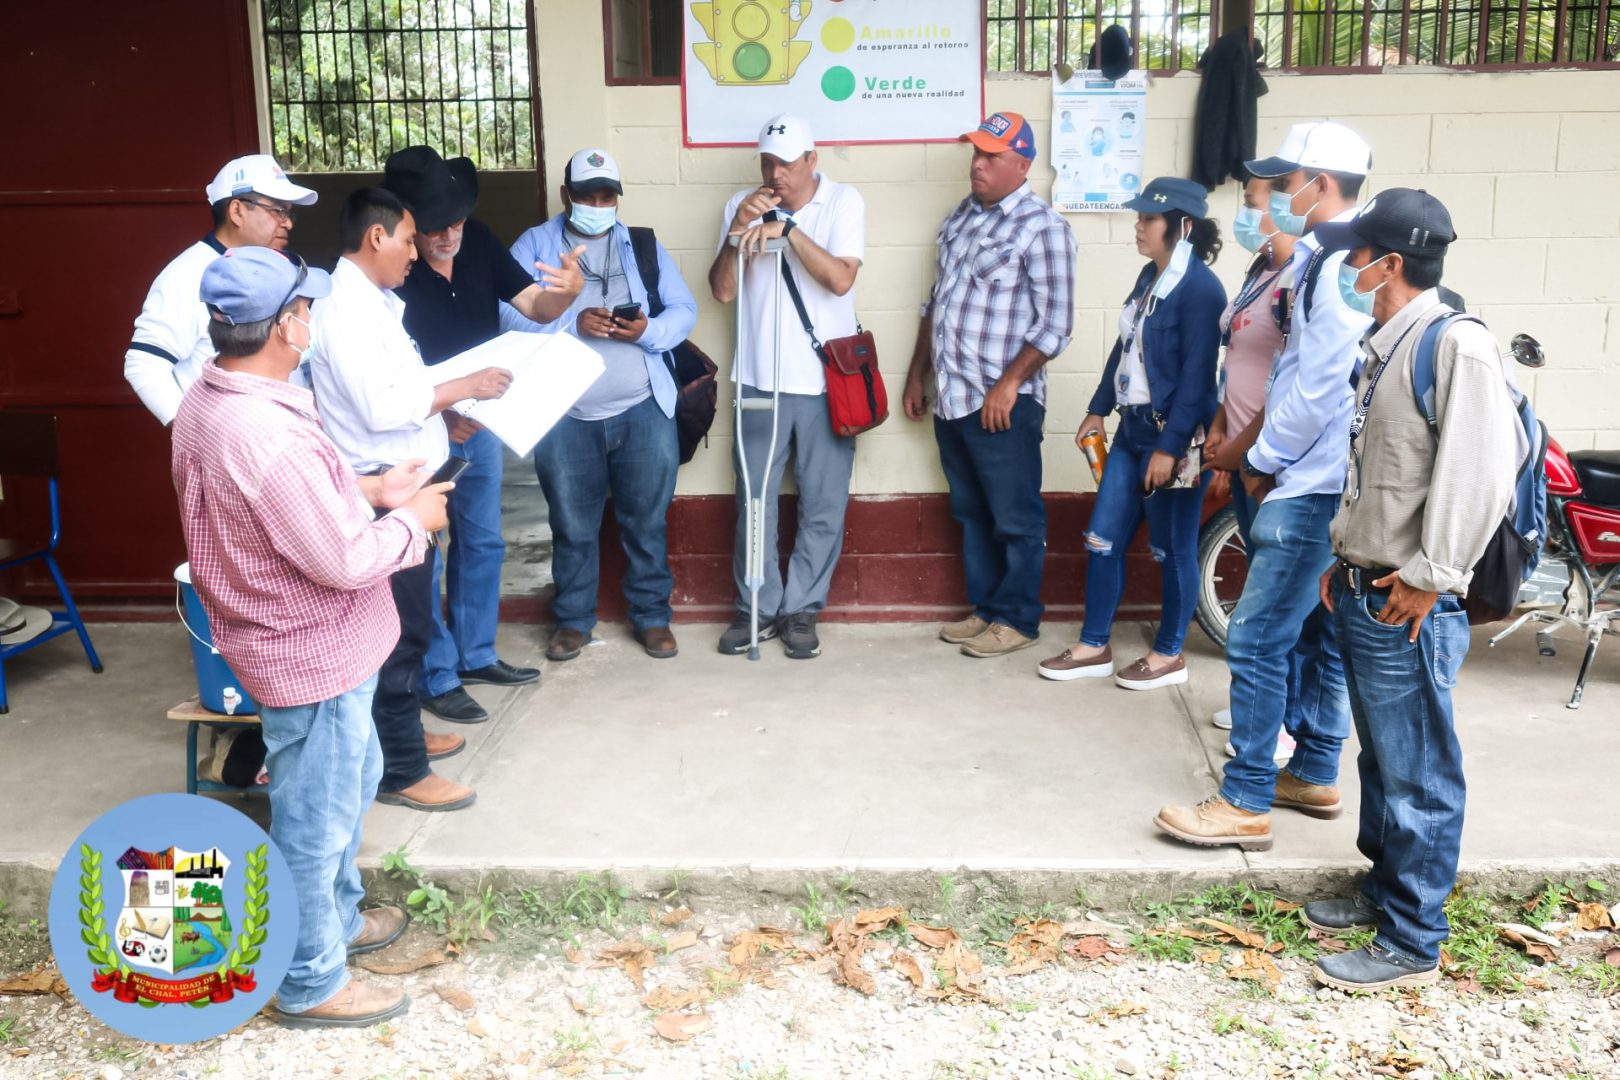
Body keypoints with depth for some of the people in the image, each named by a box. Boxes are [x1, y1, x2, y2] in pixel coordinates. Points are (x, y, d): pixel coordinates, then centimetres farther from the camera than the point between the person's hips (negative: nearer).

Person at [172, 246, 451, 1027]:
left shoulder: (209, 397, -1)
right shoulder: (266, 435, -33)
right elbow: (345, 560, -27)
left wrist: (370, 486, 6)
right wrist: (411, 520, -11)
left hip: (311, 641, 10)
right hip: (312, 653, -10)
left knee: (352, 780, 28)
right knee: (316, 820, 8)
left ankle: (337, 915, 48)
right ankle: (311, 984, 27)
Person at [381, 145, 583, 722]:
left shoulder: (477, 241, -7)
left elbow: (535, 305, -3)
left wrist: (565, 291, -26)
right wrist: (440, 413, -35)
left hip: (481, 421, 7)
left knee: (482, 542, 18)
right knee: (423, 560, 4)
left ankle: (476, 656, 35)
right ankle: (436, 680, 18)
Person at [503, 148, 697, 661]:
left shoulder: (644, 245, 10)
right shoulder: (534, 245, 4)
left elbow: (685, 309, 2)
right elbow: (511, 316, -9)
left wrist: (648, 330, -17)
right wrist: (573, 323, -22)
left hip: (644, 411, 1)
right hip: (565, 416, -1)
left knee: (647, 520, 9)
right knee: (573, 524, 10)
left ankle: (652, 616, 23)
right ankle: (573, 620, 25)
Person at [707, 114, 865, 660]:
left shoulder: (844, 201, -4)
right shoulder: (742, 205, 4)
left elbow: (841, 279, -17)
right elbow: (723, 290, -1)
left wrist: (788, 229, -23)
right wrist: (737, 232, -15)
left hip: (825, 379, -2)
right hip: (760, 378, 2)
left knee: (823, 506, 5)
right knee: (754, 501, 8)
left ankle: (801, 609, 19)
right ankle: (756, 607, 20)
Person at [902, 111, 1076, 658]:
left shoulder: (1042, 227, -10)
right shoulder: (960, 217, 14)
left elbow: (1054, 323, -14)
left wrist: (1008, 384, -18)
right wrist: (918, 374, 18)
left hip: (1001, 403, -8)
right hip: (951, 399, 8)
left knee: (1016, 519, 3)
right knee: (971, 514, 16)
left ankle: (1016, 619, 14)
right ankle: (985, 608, 27)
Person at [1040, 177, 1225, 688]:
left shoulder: (1200, 287, -16)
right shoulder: (1150, 276, 10)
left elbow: (1197, 373, -19)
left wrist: (1171, 446, -21)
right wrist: (1098, 410, 18)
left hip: (1172, 435, -9)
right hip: (1133, 427, 9)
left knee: (1172, 549, 5)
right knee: (1103, 540, 10)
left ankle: (1169, 655, 20)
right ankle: (1094, 647, 22)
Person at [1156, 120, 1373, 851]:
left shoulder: (1338, 269, -17)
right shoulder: (1331, 260, 14)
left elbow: (1320, 391, -21)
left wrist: (1261, 462, -8)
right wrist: (1261, 454, 10)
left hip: (1311, 490, -11)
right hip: (1320, 483, 11)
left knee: (1257, 640, -7)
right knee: (1316, 633, 17)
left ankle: (1246, 805, 1)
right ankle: (1315, 775, 30)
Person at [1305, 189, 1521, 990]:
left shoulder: (1455, 344, -16)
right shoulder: (1384, 350, 14)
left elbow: (1482, 469, -23)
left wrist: (1430, 578, -19)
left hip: (1408, 606, -10)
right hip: (1361, 594, 10)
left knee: (1416, 776, 1)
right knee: (1380, 758, 21)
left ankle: (1412, 944, 11)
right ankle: (1385, 888, 36)